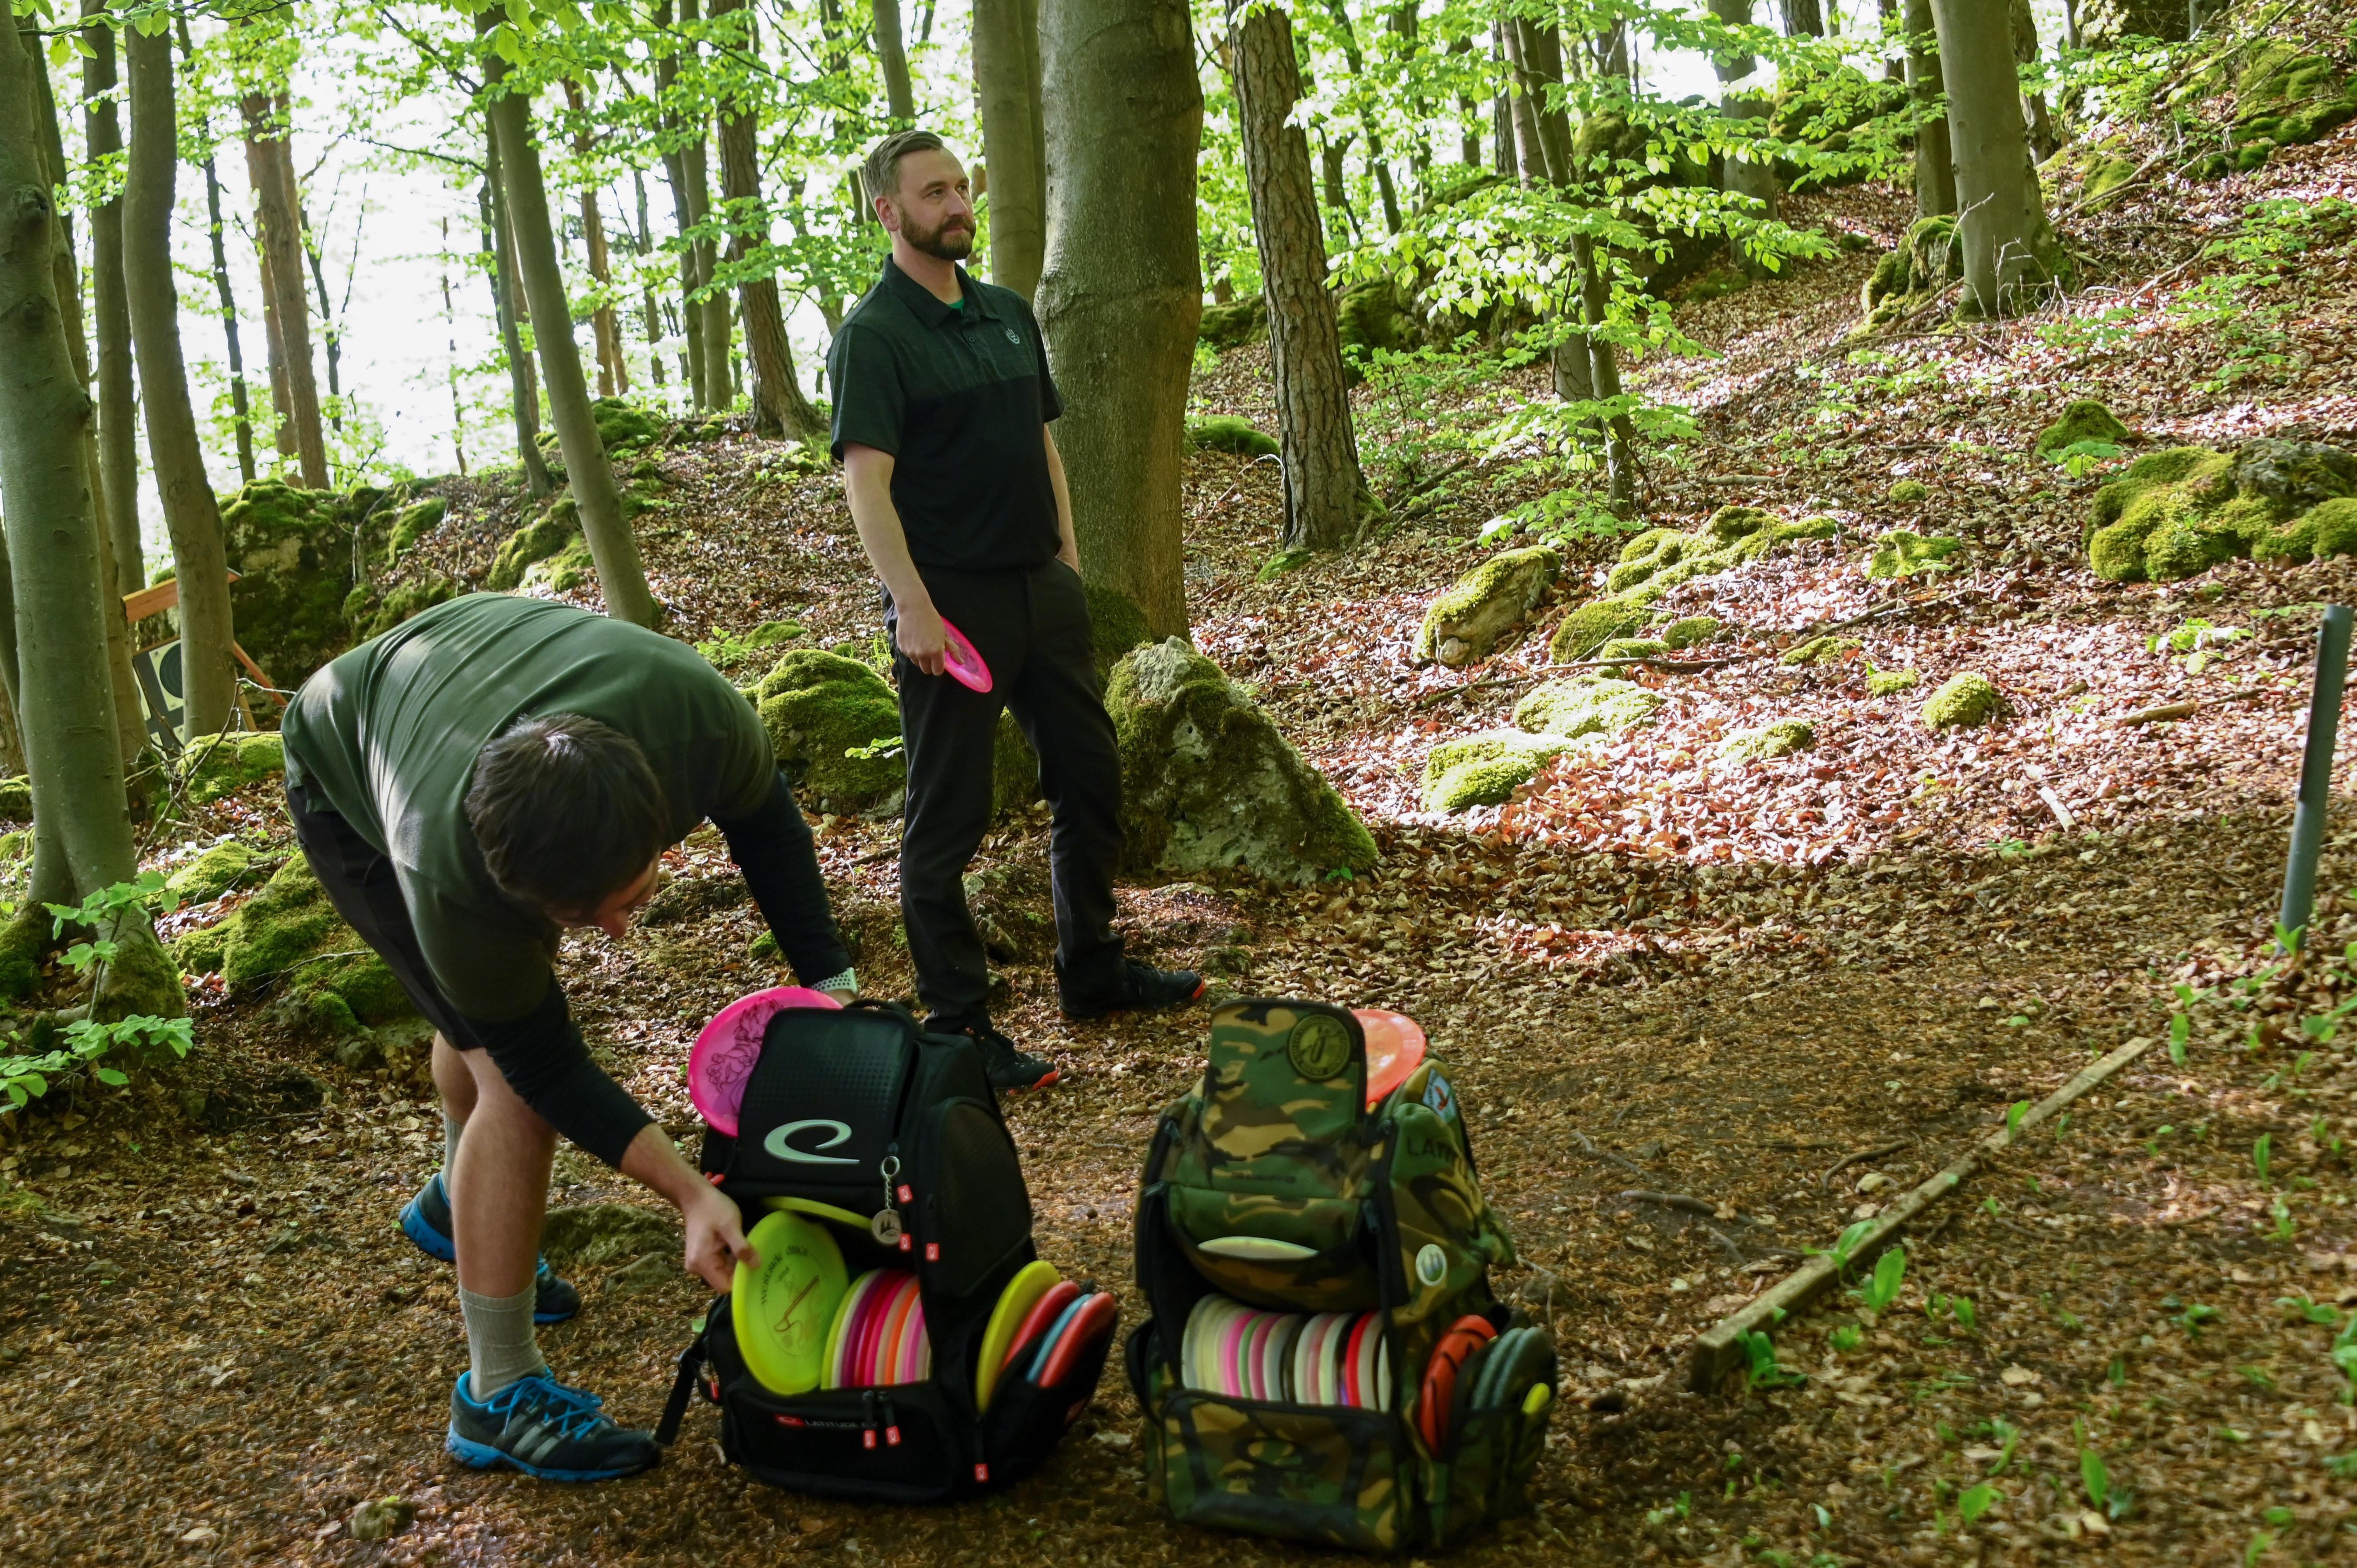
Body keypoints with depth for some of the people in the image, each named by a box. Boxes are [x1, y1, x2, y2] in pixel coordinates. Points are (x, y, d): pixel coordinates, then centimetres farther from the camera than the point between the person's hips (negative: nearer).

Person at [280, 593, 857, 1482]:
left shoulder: (698, 714, -40)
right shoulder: (448, 878, -44)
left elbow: (764, 822, -14)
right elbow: (540, 1064, -26)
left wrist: (830, 984, -20)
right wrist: (689, 1193, -30)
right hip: (349, 787, -5)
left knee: (485, 1021, 24)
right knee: (513, 1077, -17)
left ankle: (456, 1203, 55)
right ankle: (498, 1396, -5)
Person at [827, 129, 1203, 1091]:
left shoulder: (1008, 315, 13)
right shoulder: (873, 335, -10)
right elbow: (866, 480, -16)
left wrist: (1068, 561, 13)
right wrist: (912, 605, -22)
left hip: (1040, 589, 8)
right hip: (949, 603, -7)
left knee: (1091, 783, 16)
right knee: (946, 820, 1)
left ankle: (1091, 970, 33)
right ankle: (956, 1026, 11)